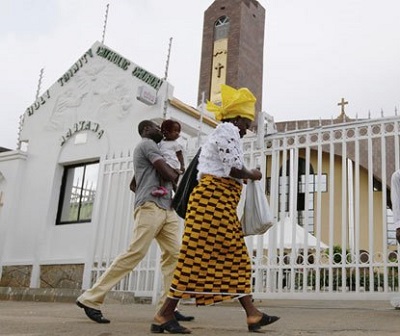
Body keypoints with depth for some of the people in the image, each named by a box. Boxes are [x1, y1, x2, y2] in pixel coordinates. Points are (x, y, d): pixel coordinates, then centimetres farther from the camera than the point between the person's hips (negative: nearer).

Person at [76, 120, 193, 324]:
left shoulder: (150, 148, 30)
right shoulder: (147, 143, 1)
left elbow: (133, 185, 32)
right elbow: (167, 173, -10)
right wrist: (179, 175, 11)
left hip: (166, 209, 10)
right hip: (151, 207, -10)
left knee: (174, 254, -1)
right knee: (135, 253, -15)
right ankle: (91, 299, -12)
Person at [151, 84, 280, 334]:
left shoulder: (222, 134, 28)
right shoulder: (228, 130, -3)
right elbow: (235, 168, -13)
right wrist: (253, 175, 4)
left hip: (220, 201, 11)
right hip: (214, 197, -11)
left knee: (235, 258, 6)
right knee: (198, 257, -12)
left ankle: (253, 315, 7)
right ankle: (164, 315, -9)